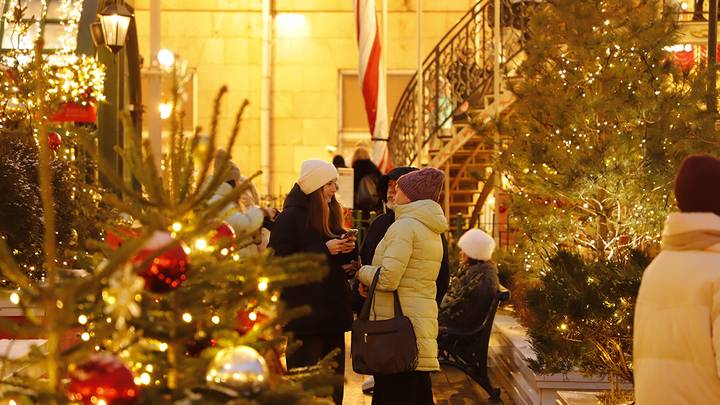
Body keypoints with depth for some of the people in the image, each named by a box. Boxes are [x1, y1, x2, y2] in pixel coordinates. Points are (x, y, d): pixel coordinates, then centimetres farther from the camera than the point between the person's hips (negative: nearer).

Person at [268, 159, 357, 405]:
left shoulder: (330, 214, 16)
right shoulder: (290, 218, -8)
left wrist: (347, 248, 0)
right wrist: (325, 249, -18)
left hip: (333, 308, 8)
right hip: (304, 310, -7)